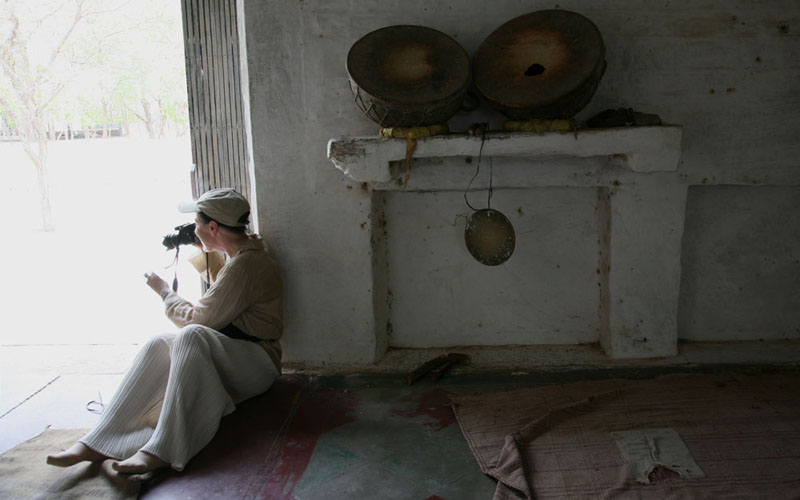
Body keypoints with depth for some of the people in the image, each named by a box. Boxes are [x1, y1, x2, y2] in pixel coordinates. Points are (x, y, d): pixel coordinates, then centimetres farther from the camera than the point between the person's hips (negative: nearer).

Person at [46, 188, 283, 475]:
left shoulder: (245, 264, -19)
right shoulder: (240, 255, 15)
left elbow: (199, 319, -18)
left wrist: (165, 293, 0)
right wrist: (200, 253, 25)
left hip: (257, 363, -9)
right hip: (230, 357, 9)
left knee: (192, 335, -34)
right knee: (159, 345, -11)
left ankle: (162, 450, -41)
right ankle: (99, 442, -22)